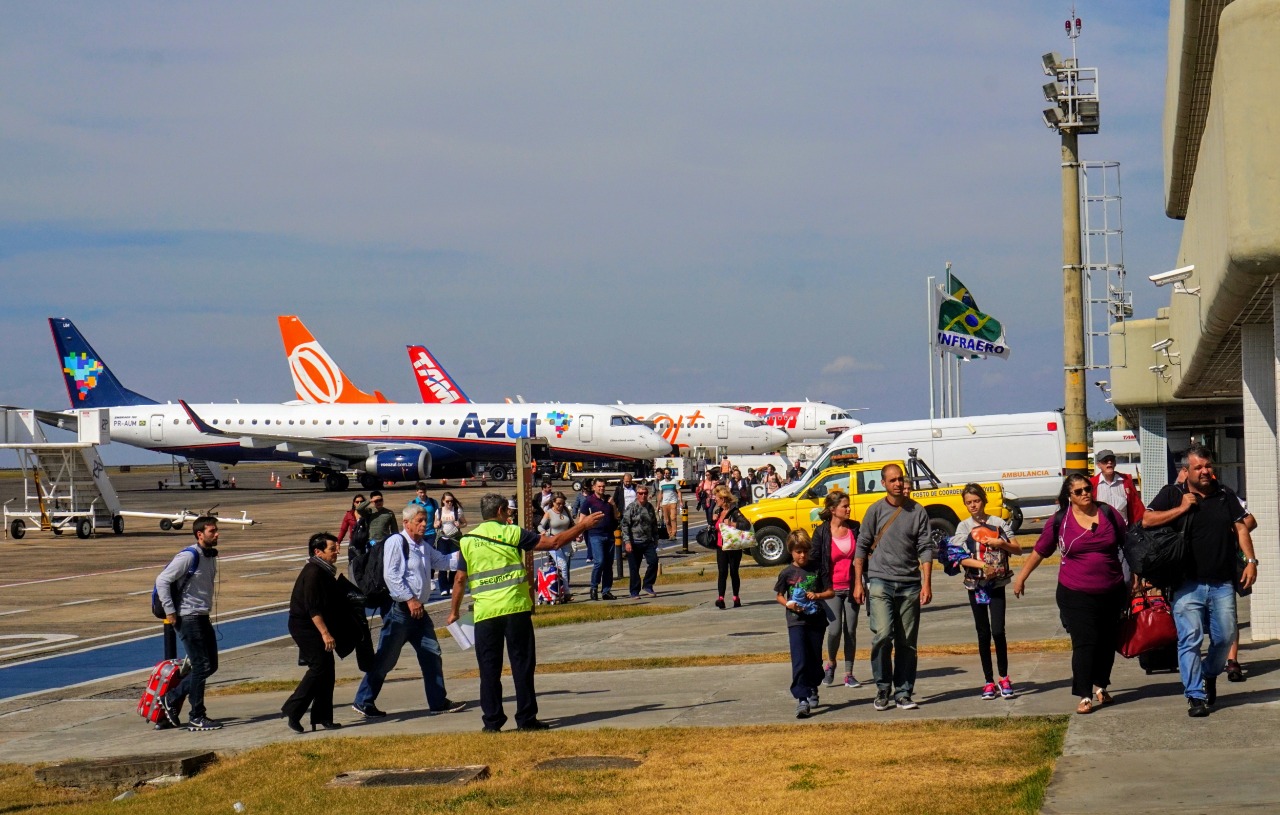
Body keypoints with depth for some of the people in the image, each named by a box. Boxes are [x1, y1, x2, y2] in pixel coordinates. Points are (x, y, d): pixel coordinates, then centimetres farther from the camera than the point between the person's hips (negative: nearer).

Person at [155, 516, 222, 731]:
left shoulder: (211, 556, 11)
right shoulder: (188, 556, -16)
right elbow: (162, 581, -18)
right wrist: (170, 612, -18)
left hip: (202, 617, 9)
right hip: (188, 618, -9)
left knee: (211, 665, 10)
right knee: (201, 666, -7)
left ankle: (172, 698, 20)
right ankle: (197, 718, 1)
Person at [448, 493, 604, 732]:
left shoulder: (467, 540, 7)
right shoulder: (511, 533, 0)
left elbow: (460, 579, 9)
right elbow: (553, 542, 1)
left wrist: (454, 610, 21)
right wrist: (582, 526, 11)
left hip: (484, 613, 2)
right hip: (515, 609, -2)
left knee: (489, 668, 6)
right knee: (522, 664, 4)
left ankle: (492, 721, 5)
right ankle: (526, 719, 4)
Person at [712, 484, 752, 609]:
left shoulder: (734, 512, -11)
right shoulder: (718, 512, 12)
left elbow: (746, 525, -23)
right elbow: (714, 527, 22)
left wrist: (731, 524, -27)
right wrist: (714, 520, 3)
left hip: (734, 547, -6)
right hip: (721, 547, 6)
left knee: (733, 572, 4)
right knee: (722, 572, -5)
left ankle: (736, 598, 17)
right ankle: (720, 598, -15)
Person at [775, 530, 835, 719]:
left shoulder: (817, 569, 1)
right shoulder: (787, 573, 0)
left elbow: (831, 592, 5)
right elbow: (779, 596, 11)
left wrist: (817, 595, -14)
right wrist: (788, 604, -9)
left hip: (816, 620, 2)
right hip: (796, 621, -2)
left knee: (815, 660, 12)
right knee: (799, 661, -12)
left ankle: (812, 690, 36)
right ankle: (802, 699, -18)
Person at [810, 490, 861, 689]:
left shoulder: (855, 529, 3)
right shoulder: (822, 532, -5)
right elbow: (813, 560, -1)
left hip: (852, 588, 3)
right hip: (831, 589, -3)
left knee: (850, 630, 4)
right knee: (835, 629, -14)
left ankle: (849, 674, 12)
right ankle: (830, 663, 14)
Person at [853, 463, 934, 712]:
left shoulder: (917, 511, 6)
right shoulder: (876, 511, 4)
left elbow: (925, 548, 4)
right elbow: (862, 547, 7)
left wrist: (927, 583, -5)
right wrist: (858, 583, 2)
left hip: (910, 584, 2)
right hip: (880, 582, -2)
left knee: (907, 643, 3)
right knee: (882, 635, -14)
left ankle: (903, 693, 11)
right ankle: (883, 689, 0)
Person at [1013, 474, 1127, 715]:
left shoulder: (1109, 514, 3)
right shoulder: (1060, 521, 0)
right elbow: (1040, 551, 12)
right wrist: (1022, 576, 16)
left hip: (1112, 593, 3)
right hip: (1076, 594, -3)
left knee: (1107, 642, 10)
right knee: (1084, 643, -9)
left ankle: (1100, 686, 29)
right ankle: (1084, 696, -6)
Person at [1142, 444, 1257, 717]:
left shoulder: (1225, 495, 13)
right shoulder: (1172, 494, 4)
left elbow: (1240, 528, 11)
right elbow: (1147, 520, -5)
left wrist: (1251, 560, 0)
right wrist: (1182, 508, -10)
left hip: (1222, 584, 3)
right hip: (1188, 584, -3)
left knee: (1225, 636, 4)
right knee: (1190, 638, -8)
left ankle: (1210, 675, 32)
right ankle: (1195, 696, -3)